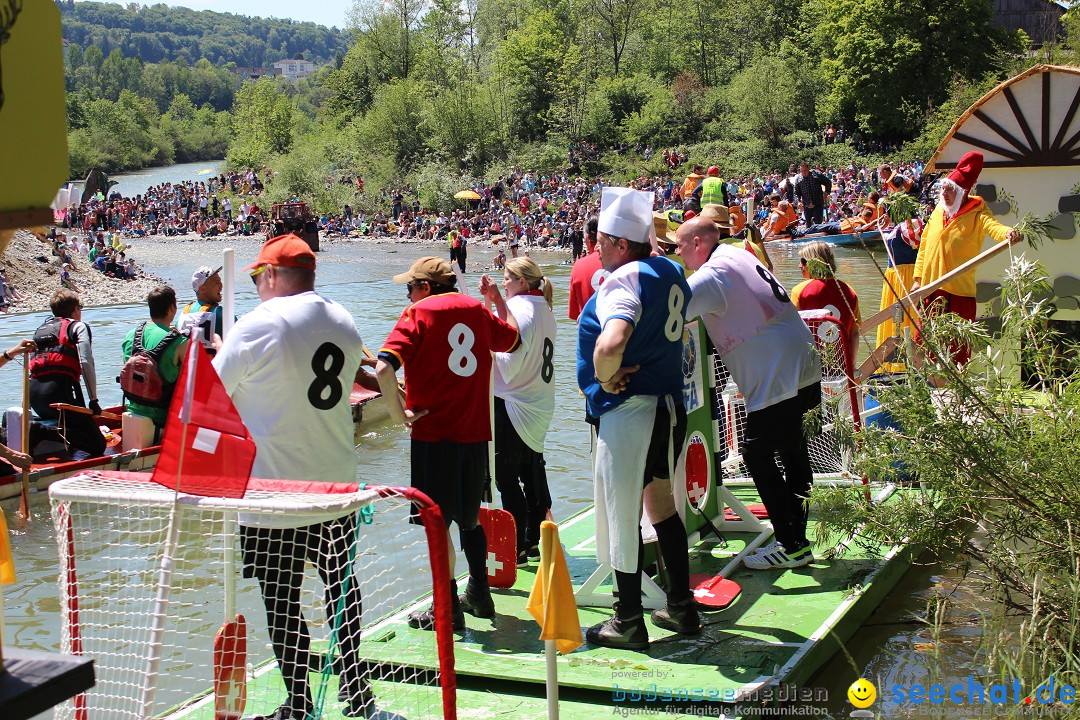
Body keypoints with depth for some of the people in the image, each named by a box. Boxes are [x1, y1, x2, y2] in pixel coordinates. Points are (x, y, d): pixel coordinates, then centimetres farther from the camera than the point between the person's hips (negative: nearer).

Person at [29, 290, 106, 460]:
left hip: (32, 392, 7)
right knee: (97, 444, -6)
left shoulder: (41, 328, 28)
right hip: (57, 390, -7)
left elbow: (32, 364, 24)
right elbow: (86, 363, -4)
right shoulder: (78, 326, 9)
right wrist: (94, 400, -1)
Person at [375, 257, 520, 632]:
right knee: (470, 517, 20)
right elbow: (513, 340, 28)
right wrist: (497, 300, 38)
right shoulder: (477, 310, 8)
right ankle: (479, 595, 31)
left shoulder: (418, 313, -7)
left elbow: (384, 367, -21)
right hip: (475, 432, 6)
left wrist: (399, 412, -11)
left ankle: (448, 609, 6)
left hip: (433, 433, -6)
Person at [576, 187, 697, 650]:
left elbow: (611, 343, -37)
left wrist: (604, 379, -20)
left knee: (621, 517, 3)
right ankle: (682, 609, 29)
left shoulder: (623, 280, -19)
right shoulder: (671, 272, 9)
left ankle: (628, 624, 12)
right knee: (662, 506, 21)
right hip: (670, 405, 9)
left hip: (629, 410, -9)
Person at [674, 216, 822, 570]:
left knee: (758, 455, -3)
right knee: (793, 453, 16)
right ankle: (796, 539, 25)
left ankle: (791, 546, 0)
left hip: (777, 379, -10)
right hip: (803, 368, 10)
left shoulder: (713, 274, -14)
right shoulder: (739, 257, 15)